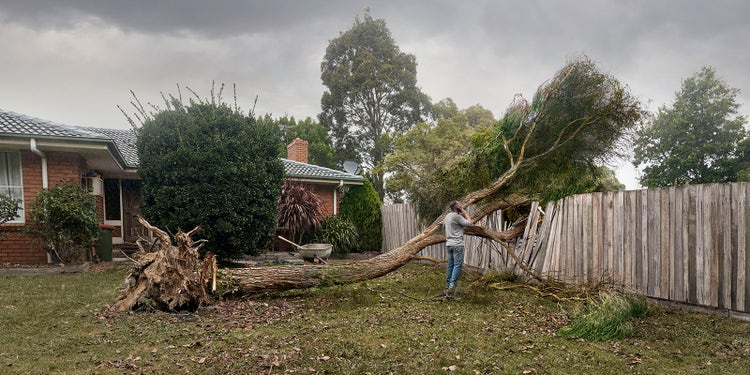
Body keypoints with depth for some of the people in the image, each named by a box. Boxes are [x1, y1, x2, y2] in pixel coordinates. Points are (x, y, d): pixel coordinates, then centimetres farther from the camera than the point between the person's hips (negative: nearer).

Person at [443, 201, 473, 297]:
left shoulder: (447, 216, 15)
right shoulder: (457, 216, -13)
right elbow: (469, 223, -11)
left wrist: (462, 214, 16)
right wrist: (465, 213, 0)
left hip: (449, 244, 9)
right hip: (457, 244, -9)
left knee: (450, 265, 12)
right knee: (458, 265, -9)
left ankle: (449, 285, 15)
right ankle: (452, 285, -16)